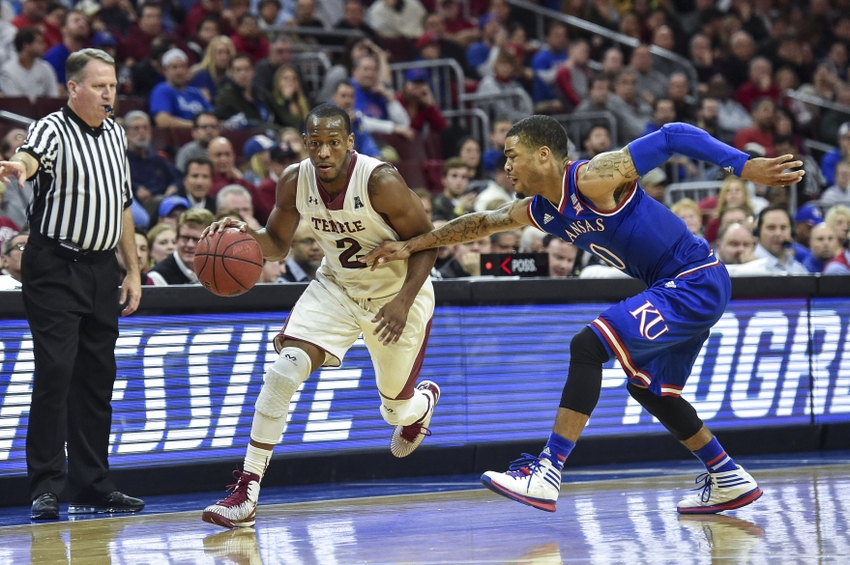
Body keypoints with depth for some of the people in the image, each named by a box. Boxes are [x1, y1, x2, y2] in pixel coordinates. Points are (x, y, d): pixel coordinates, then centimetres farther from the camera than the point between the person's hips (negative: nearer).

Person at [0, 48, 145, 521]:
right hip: (54, 268, -7)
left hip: (102, 269, 7)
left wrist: (133, 270, 17)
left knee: (97, 378, 8)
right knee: (55, 372, -12)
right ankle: (47, 487, -8)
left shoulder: (115, 133, 13)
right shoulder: (53, 130, -9)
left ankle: (93, 487, 14)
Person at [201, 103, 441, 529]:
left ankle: (424, 401, 56)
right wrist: (245, 234, -23)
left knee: (398, 409, 13)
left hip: (396, 293, -3)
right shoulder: (295, 182, -15)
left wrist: (404, 301, -29)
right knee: (283, 370, -19)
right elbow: (277, 244, -1)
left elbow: (425, 239, -18)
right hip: (336, 286, 3)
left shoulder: (381, 182, -29)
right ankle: (246, 493, -17)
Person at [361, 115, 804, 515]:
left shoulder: (592, 179, -19)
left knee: (588, 347, -17)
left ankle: (546, 475, -19)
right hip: (679, 290, 10)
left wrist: (746, 167, -25)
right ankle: (729, 481, 31)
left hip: (696, 283, -10)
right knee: (648, 388, 21)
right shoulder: (539, 211, 8)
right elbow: (478, 224, 22)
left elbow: (673, 137, -20)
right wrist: (410, 246, 22)